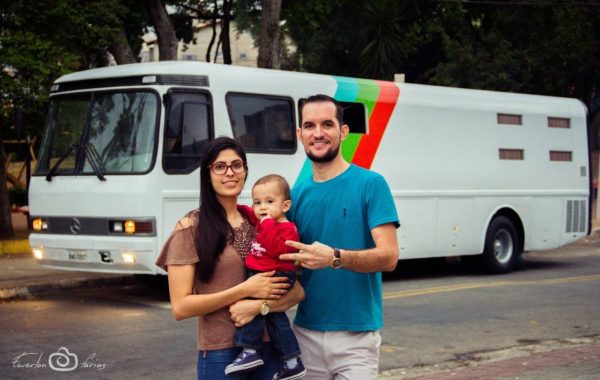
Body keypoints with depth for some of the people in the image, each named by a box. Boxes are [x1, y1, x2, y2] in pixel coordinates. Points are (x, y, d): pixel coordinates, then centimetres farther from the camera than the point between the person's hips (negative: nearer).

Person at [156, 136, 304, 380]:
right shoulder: (190, 229, -6)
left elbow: (297, 291, 2)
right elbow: (180, 307, -11)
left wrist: (258, 305, -17)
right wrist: (245, 290, -15)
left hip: (269, 349, 4)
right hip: (220, 353, -4)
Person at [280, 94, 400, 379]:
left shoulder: (370, 184, -6)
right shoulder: (297, 194, 9)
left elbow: (388, 256, -13)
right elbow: (288, 260, 11)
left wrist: (335, 257, -30)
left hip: (356, 334, -4)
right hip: (306, 332, 4)